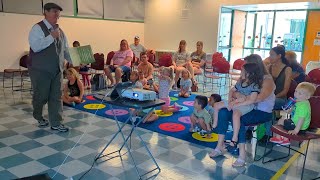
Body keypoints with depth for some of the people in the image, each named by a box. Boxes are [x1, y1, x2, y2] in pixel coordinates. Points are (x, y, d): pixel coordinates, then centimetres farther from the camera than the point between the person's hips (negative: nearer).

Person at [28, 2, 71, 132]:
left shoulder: (59, 30, 12)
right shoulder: (38, 28, -8)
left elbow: (65, 49, 16)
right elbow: (35, 46, -22)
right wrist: (52, 36, -21)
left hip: (57, 70, 6)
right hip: (40, 70, -5)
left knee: (56, 97, 4)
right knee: (41, 96, 6)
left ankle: (55, 124, 11)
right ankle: (39, 118, 33)